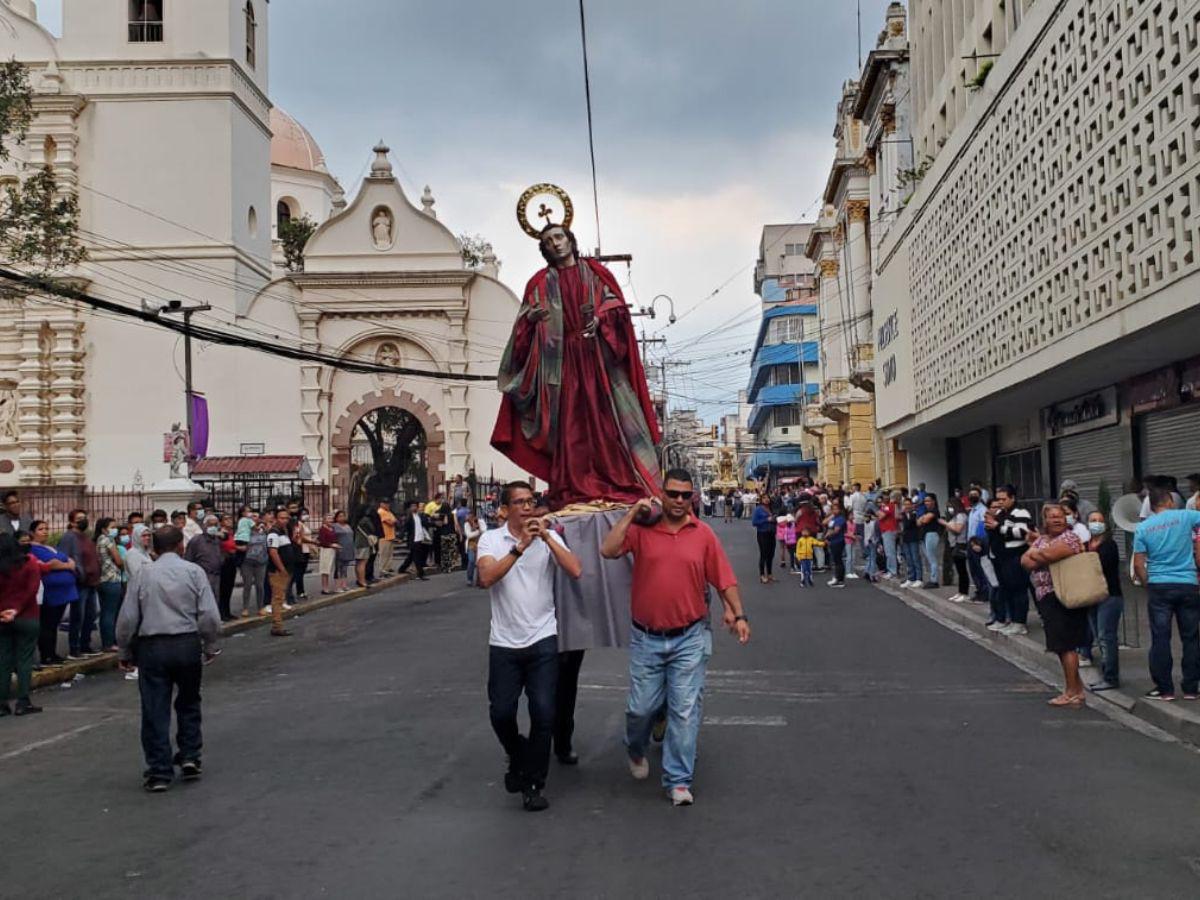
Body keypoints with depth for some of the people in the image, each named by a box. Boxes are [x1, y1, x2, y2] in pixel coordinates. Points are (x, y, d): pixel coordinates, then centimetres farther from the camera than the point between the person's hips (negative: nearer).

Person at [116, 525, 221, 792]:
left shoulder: (144, 574, 2)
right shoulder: (194, 571, 0)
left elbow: (127, 618, 2)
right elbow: (210, 615, -5)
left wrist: (125, 653, 13)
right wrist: (210, 647, 8)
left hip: (151, 647, 0)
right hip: (187, 644, 0)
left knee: (155, 710, 4)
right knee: (188, 703, 21)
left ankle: (159, 772, 6)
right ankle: (190, 758, 20)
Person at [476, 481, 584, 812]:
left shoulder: (549, 537, 1)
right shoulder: (491, 539, 0)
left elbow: (575, 571, -13)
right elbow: (486, 578, -18)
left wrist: (547, 538, -19)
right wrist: (521, 546, -23)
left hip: (542, 639, 0)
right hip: (504, 642, 0)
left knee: (543, 712, -4)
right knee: (501, 713, 5)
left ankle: (533, 783, 13)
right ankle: (519, 757, 36)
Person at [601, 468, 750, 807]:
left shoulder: (703, 534, 0)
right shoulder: (641, 530, -2)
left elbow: (724, 580, 2)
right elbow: (608, 550, -17)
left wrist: (738, 614, -7)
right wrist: (632, 513, -15)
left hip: (689, 638, 0)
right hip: (647, 638, 0)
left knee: (685, 710, 0)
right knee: (641, 707, 8)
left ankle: (678, 780, 10)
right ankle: (635, 749, 40)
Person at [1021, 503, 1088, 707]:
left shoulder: (1070, 537, -8)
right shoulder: (1041, 539, 17)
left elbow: (1048, 555, -24)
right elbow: (1025, 561, 4)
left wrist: (1034, 553, -4)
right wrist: (1043, 558, -12)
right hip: (1046, 598, 8)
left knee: (1065, 645, -5)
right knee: (1060, 646, 12)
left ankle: (1072, 692, 2)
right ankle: (1076, 687, 21)